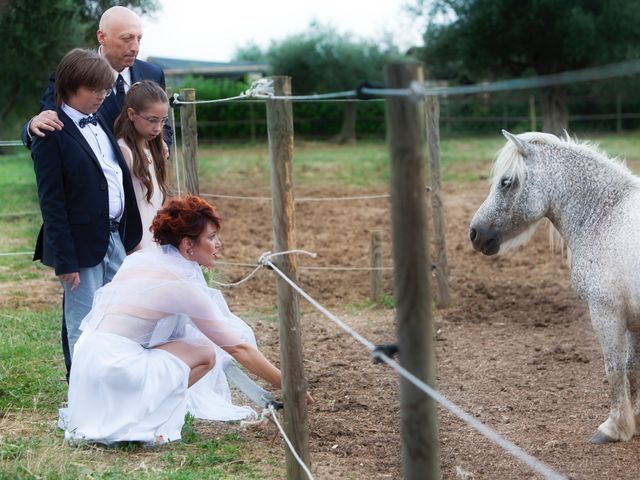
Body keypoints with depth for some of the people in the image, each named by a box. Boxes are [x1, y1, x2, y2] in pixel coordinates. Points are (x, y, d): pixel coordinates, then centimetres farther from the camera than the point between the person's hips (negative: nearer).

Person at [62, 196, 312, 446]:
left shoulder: (138, 259, 12)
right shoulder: (186, 285, -7)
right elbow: (238, 348, -3)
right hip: (116, 367, -7)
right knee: (205, 353, 4)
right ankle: (140, 420, -3)